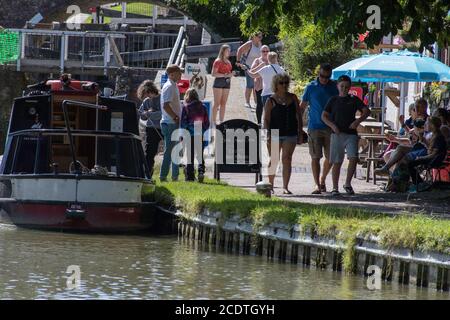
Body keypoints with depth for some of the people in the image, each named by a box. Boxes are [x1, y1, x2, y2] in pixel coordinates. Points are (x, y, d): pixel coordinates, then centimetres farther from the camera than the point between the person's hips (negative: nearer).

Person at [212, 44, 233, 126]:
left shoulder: (228, 62, 16)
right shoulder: (218, 61, -7)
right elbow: (214, 74, -14)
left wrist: (231, 74, 8)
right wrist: (225, 75, -20)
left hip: (226, 82, 7)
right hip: (219, 82, -7)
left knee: (223, 103, 8)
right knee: (217, 103, -6)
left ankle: (221, 121, 12)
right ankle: (213, 121, -4)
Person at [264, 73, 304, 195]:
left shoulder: (293, 98, 9)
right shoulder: (271, 101, 0)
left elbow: (299, 115, 13)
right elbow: (266, 119, -3)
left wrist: (300, 131, 8)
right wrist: (268, 135, -11)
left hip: (290, 134, 2)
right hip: (275, 134, -2)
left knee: (287, 159, -5)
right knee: (273, 160, 4)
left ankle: (285, 187, -6)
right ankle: (270, 185, 17)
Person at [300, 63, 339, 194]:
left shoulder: (334, 87, 5)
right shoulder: (311, 87, 2)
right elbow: (302, 106, 7)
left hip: (330, 128, 2)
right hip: (314, 127, -2)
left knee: (330, 157, 4)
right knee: (315, 157, -3)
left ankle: (322, 180, 27)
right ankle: (317, 185, 2)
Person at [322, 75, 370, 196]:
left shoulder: (354, 100, 9)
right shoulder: (333, 100, 10)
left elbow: (366, 111, 2)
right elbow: (324, 116, 7)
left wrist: (358, 121, -16)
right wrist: (332, 125, -10)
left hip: (351, 134, 0)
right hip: (337, 134, 0)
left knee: (353, 158, -17)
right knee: (337, 162, 1)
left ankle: (348, 184, -4)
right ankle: (335, 187, 8)